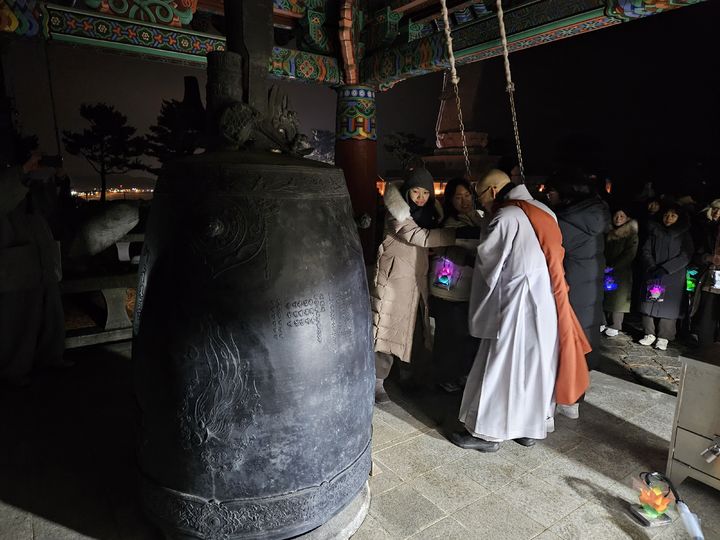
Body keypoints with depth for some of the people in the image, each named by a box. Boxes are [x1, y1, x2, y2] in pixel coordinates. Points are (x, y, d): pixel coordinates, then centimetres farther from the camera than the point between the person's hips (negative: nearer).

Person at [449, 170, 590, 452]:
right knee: (536, 366, 16)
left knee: (500, 369, 3)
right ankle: (532, 426, 29)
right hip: (548, 304, 8)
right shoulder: (543, 212, 10)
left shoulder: (506, 218, -14)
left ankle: (487, 432, 15)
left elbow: (488, 264, -7)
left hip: (517, 306, -8)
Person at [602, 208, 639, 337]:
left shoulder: (631, 234, 0)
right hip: (607, 272, 4)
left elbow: (630, 254, -7)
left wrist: (612, 267, -12)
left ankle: (615, 327, 3)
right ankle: (606, 323, 6)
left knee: (618, 298, -4)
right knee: (606, 297, -1)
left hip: (622, 272, -4)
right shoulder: (608, 234, 13)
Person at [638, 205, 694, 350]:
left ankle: (663, 337, 1)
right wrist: (652, 267, -11)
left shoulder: (684, 235, 6)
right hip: (652, 275, 2)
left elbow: (685, 257, -5)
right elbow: (645, 251, 6)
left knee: (669, 305, -5)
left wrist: (664, 269, -16)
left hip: (673, 276, -2)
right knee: (649, 302, -1)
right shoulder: (655, 231, 11)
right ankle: (649, 334, 7)